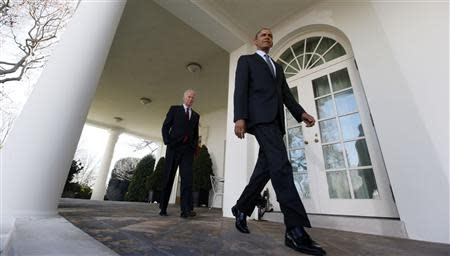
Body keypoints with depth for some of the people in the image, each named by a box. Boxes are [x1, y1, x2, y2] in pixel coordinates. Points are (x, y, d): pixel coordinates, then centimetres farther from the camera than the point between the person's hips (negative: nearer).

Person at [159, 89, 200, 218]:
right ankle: (163, 208, 15)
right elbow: (165, 127, 5)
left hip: (188, 149, 2)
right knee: (168, 177, 3)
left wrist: (194, 147, 6)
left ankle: (186, 209, -14)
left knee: (187, 177, -11)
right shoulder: (174, 109, 11)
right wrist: (167, 142, -8)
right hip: (174, 147, -2)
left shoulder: (196, 115, 19)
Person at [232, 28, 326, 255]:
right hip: (259, 116, -7)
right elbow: (240, 90, 0)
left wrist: (301, 113, 5)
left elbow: (286, 93, 22)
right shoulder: (246, 60, 16)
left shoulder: (277, 67, 34)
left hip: (275, 119, 7)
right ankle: (295, 229, -19)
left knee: (265, 168, 2)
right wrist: (240, 117, -16)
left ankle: (241, 208, 18)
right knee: (280, 164, -21)